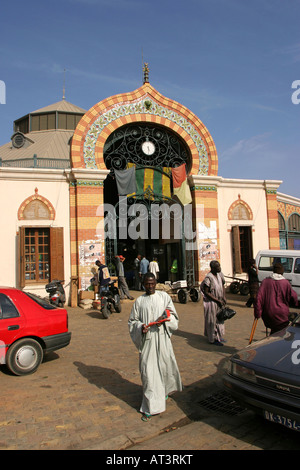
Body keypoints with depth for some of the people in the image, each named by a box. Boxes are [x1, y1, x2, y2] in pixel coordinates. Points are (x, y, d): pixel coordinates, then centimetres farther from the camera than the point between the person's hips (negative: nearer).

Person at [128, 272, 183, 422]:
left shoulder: (164, 296, 5)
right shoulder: (139, 301, 6)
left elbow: (173, 315, 7)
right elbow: (132, 320, 9)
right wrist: (140, 327, -11)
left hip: (162, 337, 0)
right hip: (147, 338, 0)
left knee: (165, 365, 8)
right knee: (148, 371, 0)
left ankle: (165, 390, 41)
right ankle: (150, 407, 10)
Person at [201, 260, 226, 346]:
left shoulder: (219, 274, 0)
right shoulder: (208, 278, -22)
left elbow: (222, 285, 15)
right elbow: (206, 292, -20)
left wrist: (224, 297, 3)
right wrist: (217, 300, -19)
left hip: (219, 301, 8)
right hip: (211, 302, -8)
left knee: (219, 318, 17)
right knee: (212, 320, 2)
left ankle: (219, 336, 32)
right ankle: (213, 339, 14)